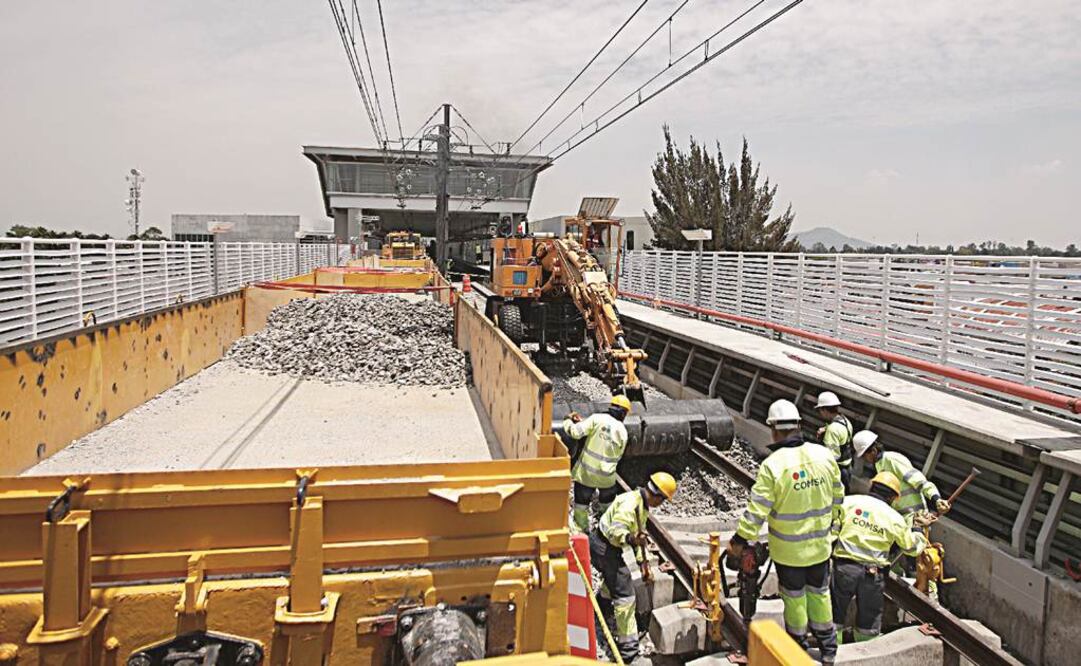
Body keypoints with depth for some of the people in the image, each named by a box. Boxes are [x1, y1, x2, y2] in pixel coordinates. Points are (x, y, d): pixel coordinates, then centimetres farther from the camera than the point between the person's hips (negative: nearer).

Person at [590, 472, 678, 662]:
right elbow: (616, 530, -36)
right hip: (603, 548, -10)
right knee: (625, 595, -8)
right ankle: (628, 649, -1)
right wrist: (630, 539, -54)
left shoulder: (642, 505, 9)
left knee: (614, 577, 35)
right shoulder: (630, 504, -25)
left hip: (603, 545, 10)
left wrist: (642, 561, 15)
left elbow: (638, 533, 17)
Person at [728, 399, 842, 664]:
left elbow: (757, 510, -22)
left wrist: (739, 541, -10)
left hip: (788, 549, -4)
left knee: (794, 597, 16)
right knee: (819, 592, 22)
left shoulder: (772, 465, -25)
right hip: (820, 543, 4)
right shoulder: (824, 455, -10)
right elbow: (837, 496, 4)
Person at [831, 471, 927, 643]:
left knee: (835, 615, 13)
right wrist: (919, 535, 37)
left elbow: (832, 529, -4)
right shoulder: (895, 518, 4)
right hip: (873, 574, 1)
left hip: (843, 566, 0)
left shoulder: (849, 502, -1)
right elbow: (912, 547, 17)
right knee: (869, 620, 18)